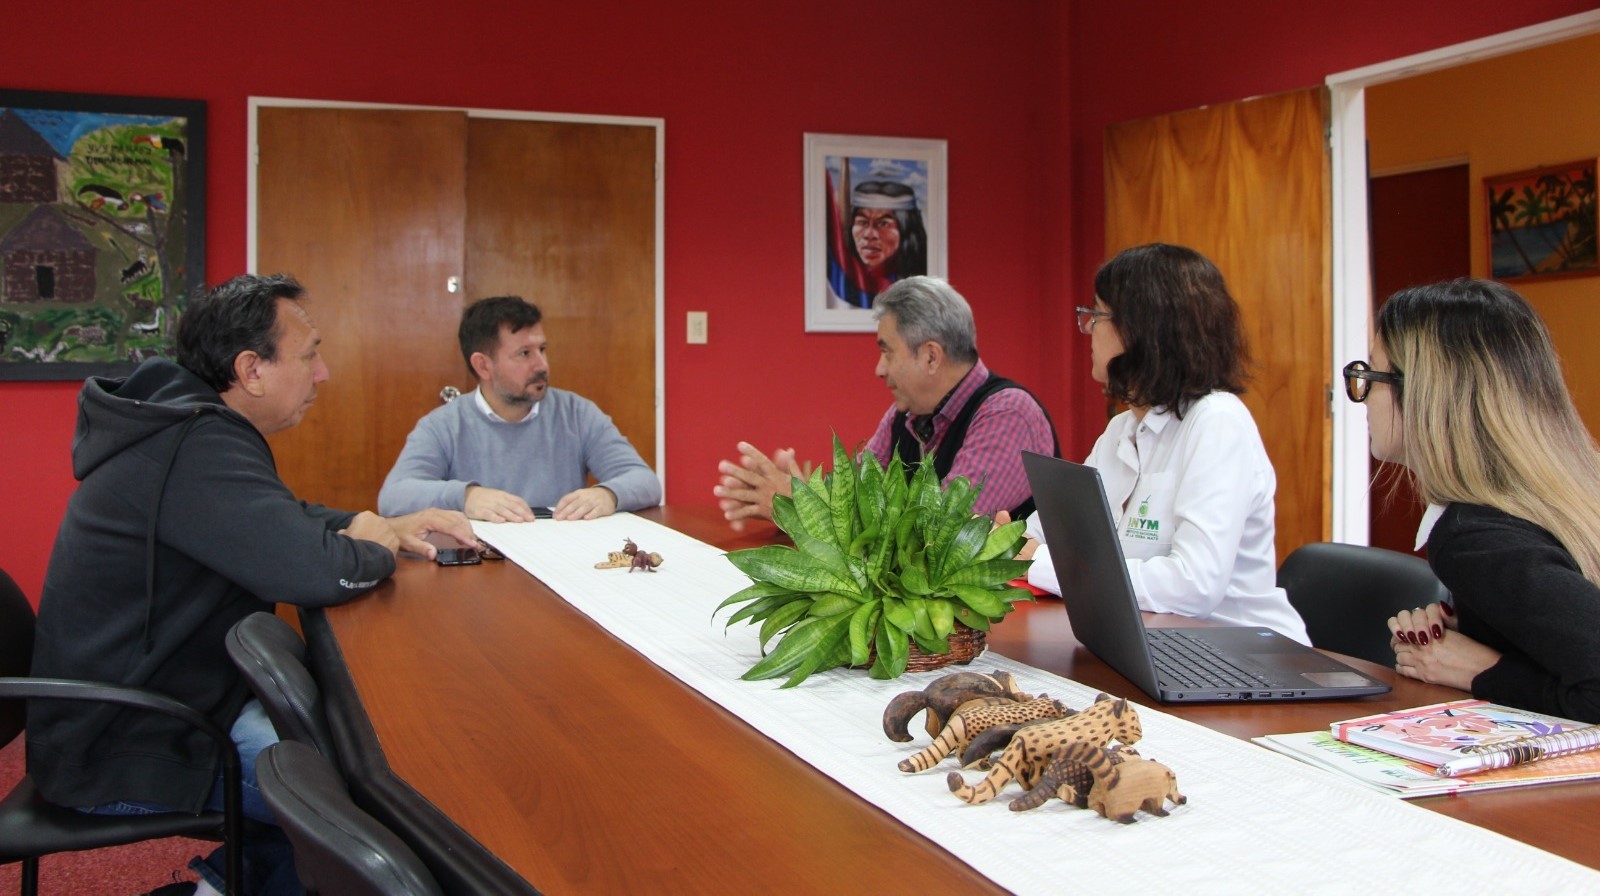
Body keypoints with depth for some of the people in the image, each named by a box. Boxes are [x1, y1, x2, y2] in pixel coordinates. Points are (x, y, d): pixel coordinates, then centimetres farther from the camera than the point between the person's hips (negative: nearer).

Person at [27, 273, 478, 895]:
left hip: (141, 698, 10)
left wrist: (379, 525, 2)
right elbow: (318, 571, -36)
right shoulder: (199, 451, -28)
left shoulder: (188, 424, 4)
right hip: (122, 756, -10)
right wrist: (376, 549, -12)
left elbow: (282, 518, 20)